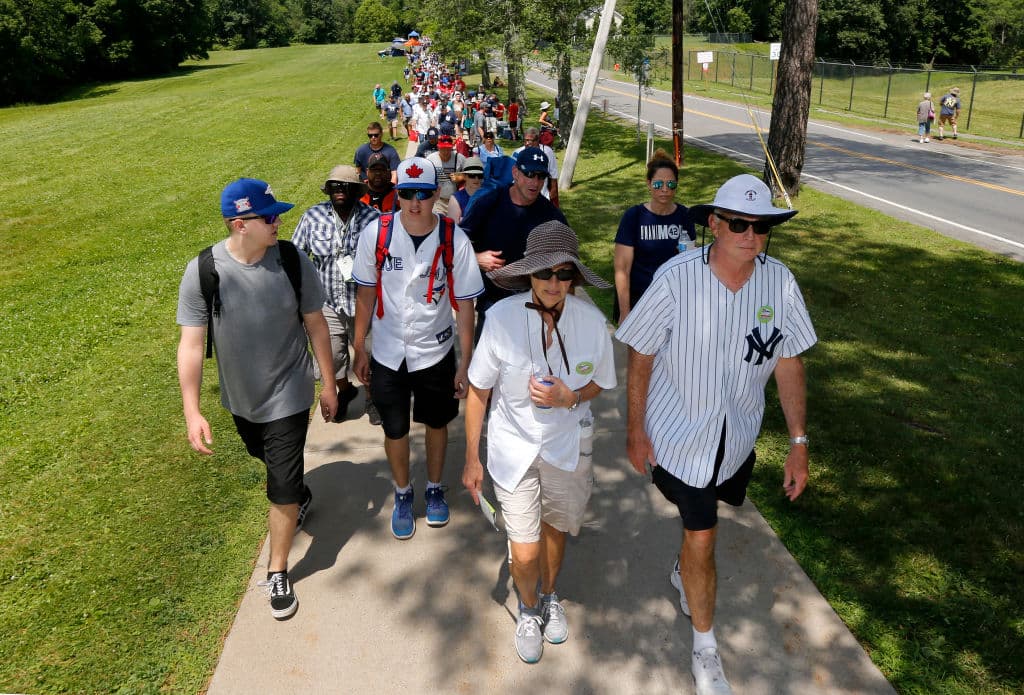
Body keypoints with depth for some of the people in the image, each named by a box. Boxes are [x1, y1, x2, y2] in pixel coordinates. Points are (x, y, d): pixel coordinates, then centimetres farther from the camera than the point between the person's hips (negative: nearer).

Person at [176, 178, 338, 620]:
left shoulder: (293, 262, -17)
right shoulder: (203, 271, -19)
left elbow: (316, 324, -6)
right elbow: (191, 342, -15)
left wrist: (329, 384, 0)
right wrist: (192, 411, -18)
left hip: (288, 396, -2)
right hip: (240, 398, 2)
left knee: (282, 490, 1)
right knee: (267, 458, 28)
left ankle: (277, 573, 22)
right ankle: (301, 495, 61)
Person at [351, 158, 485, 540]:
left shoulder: (455, 240, -15)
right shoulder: (376, 233, -13)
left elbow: (464, 305, -9)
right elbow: (366, 293, -2)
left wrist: (465, 364, -8)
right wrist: (359, 349, 2)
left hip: (436, 351, 0)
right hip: (388, 352, 0)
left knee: (436, 423, 18)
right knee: (395, 430, 13)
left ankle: (435, 489, 43)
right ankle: (402, 494, 39)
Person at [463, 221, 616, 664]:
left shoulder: (591, 320, -16)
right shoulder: (502, 316, -21)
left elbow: (598, 383, 2)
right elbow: (478, 392, -10)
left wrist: (569, 398, -21)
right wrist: (472, 459, -5)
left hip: (567, 445, 2)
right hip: (513, 447, -2)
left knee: (554, 529, 22)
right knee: (525, 553, 1)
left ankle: (549, 596, 54)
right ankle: (529, 608, 37)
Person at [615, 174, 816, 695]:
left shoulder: (779, 281, -14)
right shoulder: (675, 278, -25)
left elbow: (788, 363, -5)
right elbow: (640, 357, -14)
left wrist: (799, 443, -4)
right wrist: (635, 431, -9)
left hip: (738, 435, 4)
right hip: (680, 433, -4)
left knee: (704, 516, 26)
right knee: (701, 537, 3)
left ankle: (683, 571, 60)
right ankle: (705, 646, 28)